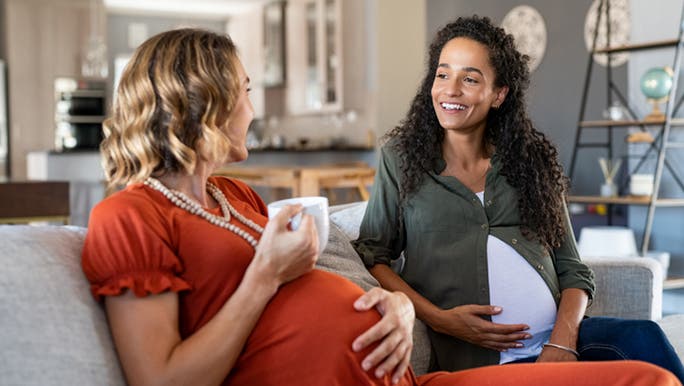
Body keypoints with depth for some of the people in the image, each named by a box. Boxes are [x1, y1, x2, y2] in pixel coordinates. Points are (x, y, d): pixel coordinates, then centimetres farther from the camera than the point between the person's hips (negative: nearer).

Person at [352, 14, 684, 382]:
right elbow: (372, 255, 5)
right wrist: (439, 319, -9)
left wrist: (562, 342, -8)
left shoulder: (532, 159, 15)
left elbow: (572, 270, 11)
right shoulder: (400, 158, 10)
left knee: (644, 337, -28)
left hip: (559, 335, 4)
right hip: (476, 356, -4)